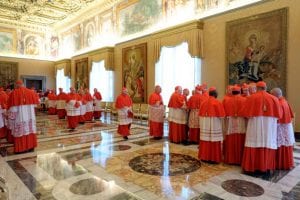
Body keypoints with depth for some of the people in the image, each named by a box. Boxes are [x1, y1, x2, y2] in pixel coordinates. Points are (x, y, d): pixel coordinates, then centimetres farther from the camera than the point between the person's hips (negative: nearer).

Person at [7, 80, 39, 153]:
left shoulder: (14, 93, -6)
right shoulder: (30, 92, 4)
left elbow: (11, 107, -5)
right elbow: (35, 103, 13)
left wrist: (10, 116, 3)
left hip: (19, 116, -3)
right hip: (30, 116, 4)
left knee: (20, 132, 3)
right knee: (30, 130, 9)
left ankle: (20, 148, 9)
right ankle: (30, 147, 17)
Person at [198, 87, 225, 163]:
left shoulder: (204, 102, 3)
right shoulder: (217, 102, -10)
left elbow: (200, 114, 7)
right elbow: (221, 115, -10)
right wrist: (216, 115, 10)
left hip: (204, 124, 5)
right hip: (214, 124, -5)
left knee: (205, 140, 11)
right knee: (214, 141, 3)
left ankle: (204, 156, 20)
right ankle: (214, 158, 9)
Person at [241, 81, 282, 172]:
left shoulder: (251, 98, -4)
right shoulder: (274, 98, 3)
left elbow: (245, 112, -3)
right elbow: (279, 114, 8)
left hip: (255, 125, -2)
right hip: (269, 126, 2)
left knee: (254, 144, 3)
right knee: (268, 144, 8)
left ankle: (251, 166, 8)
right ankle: (266, 166, 15)